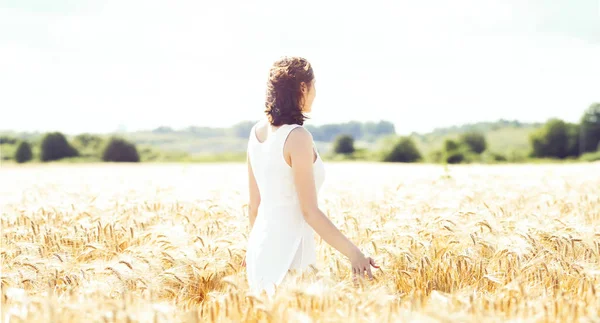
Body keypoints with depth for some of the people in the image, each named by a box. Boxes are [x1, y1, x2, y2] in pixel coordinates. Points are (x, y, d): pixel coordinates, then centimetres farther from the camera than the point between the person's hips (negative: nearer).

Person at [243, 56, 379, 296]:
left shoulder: (257, 132, 8)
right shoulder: (297, 137, -16)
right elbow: (309, 211, -17)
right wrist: (354, 254, -16)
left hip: (260, 251, 9)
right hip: (287, 255, -8)